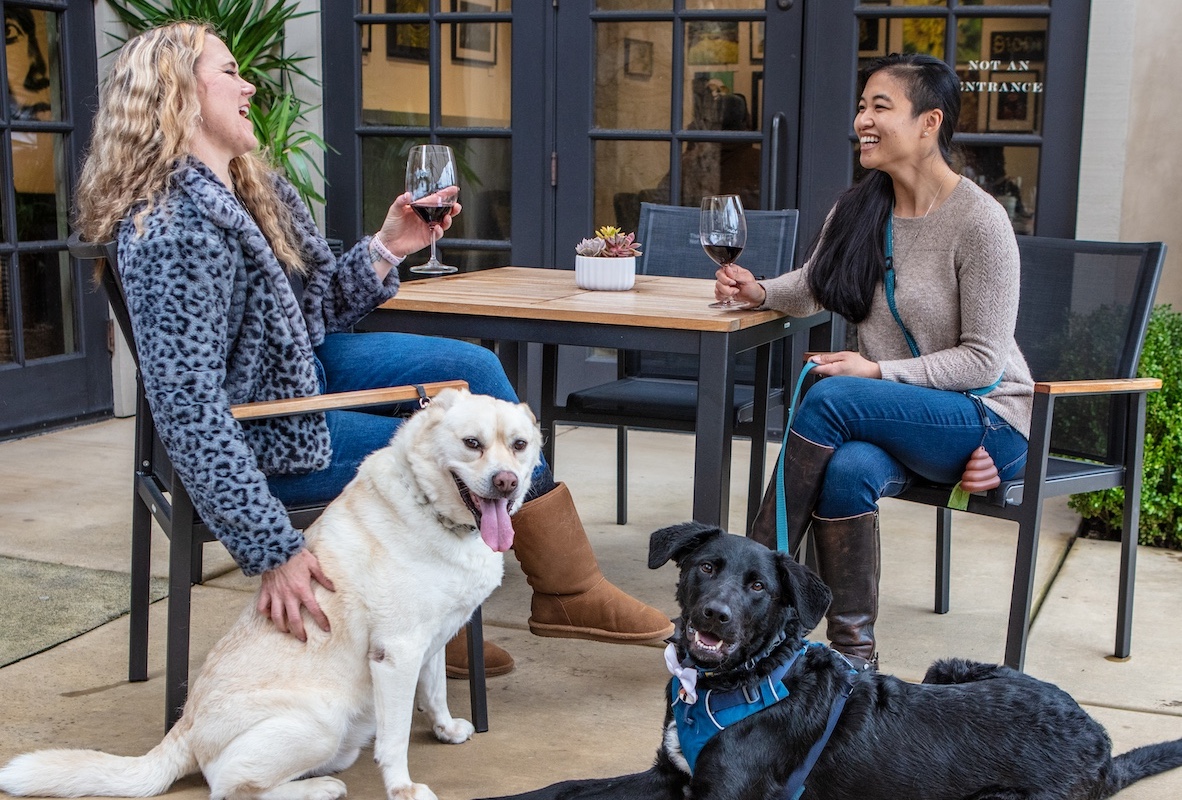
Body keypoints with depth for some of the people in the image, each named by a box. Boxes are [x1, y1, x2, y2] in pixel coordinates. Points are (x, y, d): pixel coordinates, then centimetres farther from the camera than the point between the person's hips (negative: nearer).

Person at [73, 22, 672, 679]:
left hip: (308, 366, 9)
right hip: (264, 436, -9)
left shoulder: (253, 188, 2)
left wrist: (387, 248, -6)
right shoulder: (177, 230, -28)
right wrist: (275, 551, -35)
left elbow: (319, 306, 10)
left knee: (474, 367, 1)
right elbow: (191, 412, -33)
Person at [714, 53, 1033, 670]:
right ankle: (853, 652, -18)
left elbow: (984, 360, -14)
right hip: (900, 420, 5)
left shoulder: (979, 221, -14)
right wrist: (761, 291, -2)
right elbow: (812, 288, 20)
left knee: (829, 397, -30)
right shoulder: (859, 210, 6)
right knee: (847, 469, -31)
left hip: (987, 420, -5)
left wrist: (879, 372, -23)